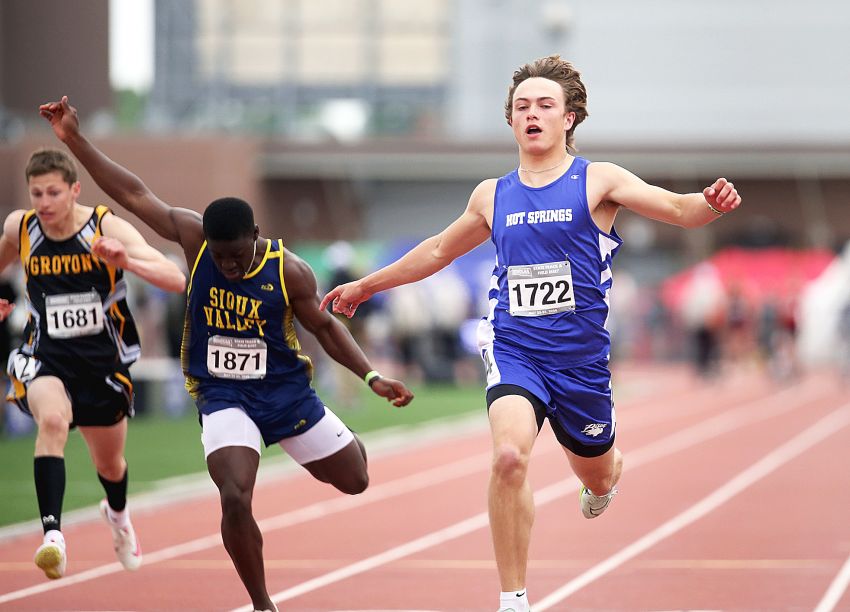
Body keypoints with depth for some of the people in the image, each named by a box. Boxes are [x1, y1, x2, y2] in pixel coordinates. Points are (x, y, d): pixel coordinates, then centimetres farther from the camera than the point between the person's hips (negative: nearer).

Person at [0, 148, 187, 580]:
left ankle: (117, 513, 57)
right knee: (53, 420, -35)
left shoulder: (108, 228, -17)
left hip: (103, 360, 1)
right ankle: (52, 535, -41)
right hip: (45, 356, 0)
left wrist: (128, 261, -43)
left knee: (109, 462, 21)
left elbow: (177, 281, -26)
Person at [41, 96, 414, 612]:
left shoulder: (289, 272, -16)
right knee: (235, 499, -22)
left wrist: (372, 377, -9)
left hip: (286, 390, 1)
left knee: (354, 481, 12)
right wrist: (75, 140, -12)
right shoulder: (195, 238, -13)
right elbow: (135, 194, -10)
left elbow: (325, 326, -1)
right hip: (221, 396, -1)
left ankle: (345, 441, 51)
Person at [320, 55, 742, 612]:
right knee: (510, 455, -27)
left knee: (597, 476, 17)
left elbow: (678, 209, -14)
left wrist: (711, 203, -37)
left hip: (581, 357, 0)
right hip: (515, 351, 0)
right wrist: (367, 285, 31)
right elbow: (440, 250, 24)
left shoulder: (597, 181, -2)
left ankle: (608, 472, 60)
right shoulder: (492, 196, 7)